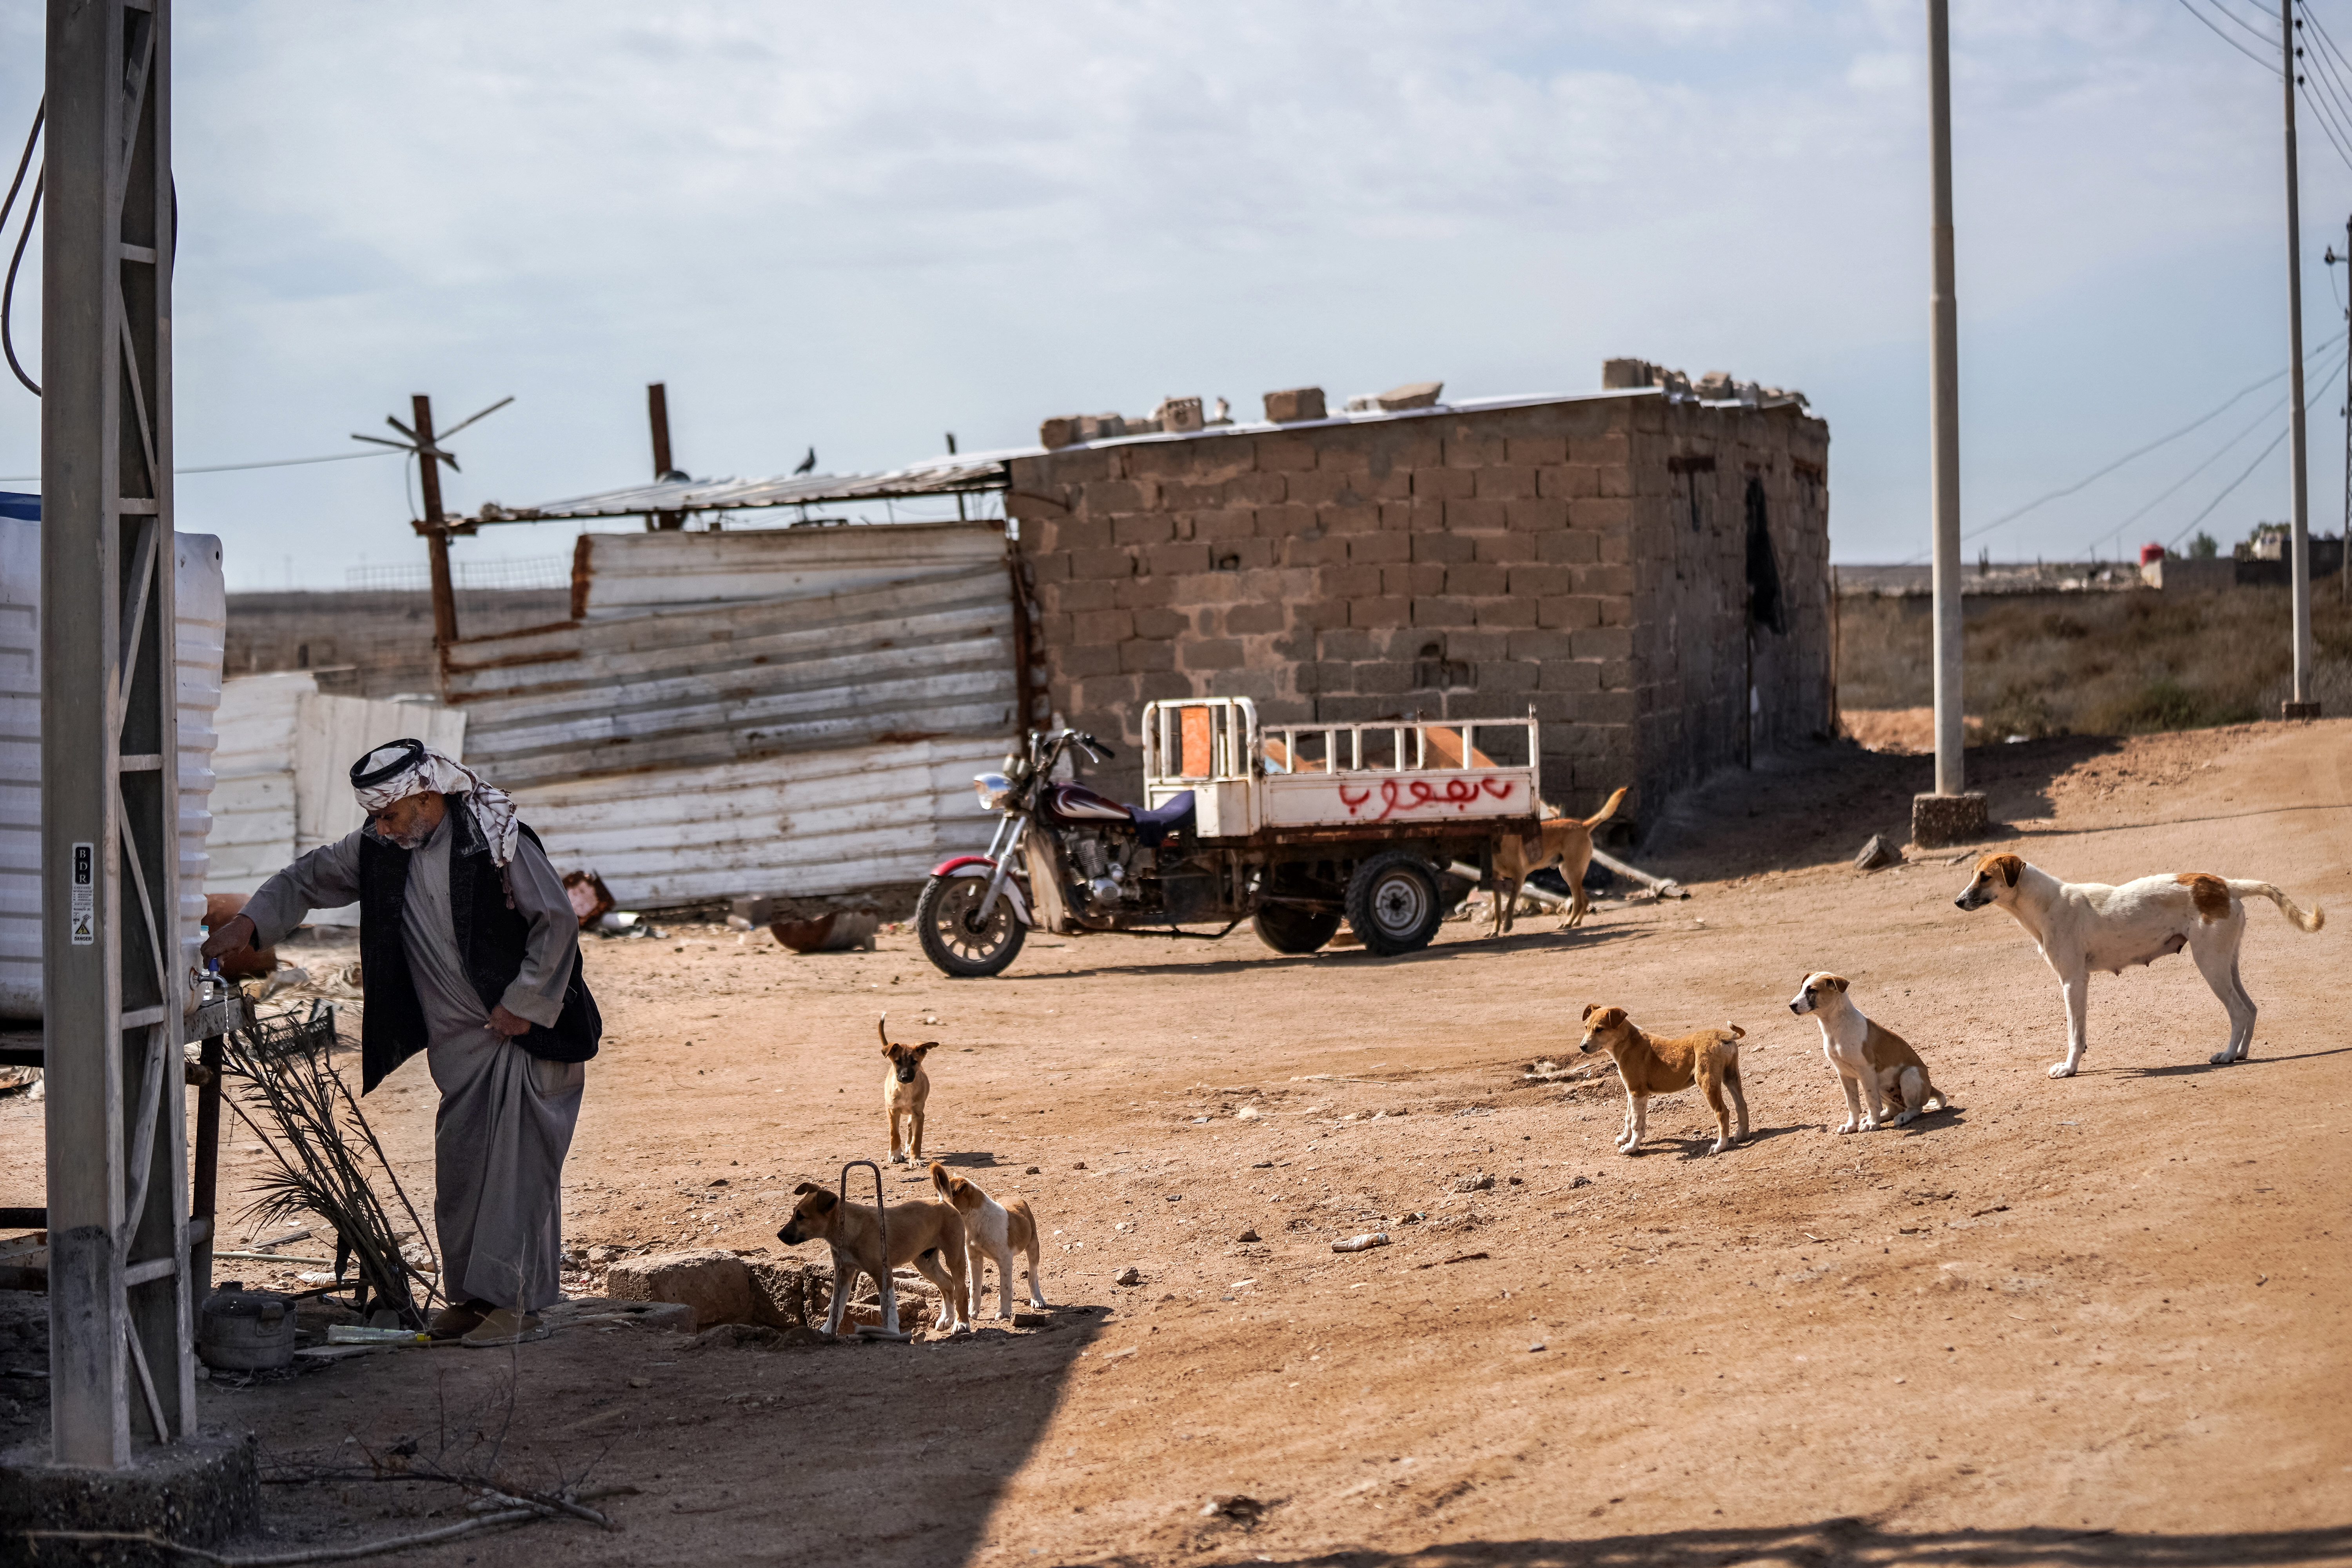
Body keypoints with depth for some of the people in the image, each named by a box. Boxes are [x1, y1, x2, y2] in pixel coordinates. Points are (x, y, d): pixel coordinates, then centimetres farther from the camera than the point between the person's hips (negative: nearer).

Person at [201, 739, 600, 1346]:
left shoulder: (496, 842, -15)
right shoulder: (379, 850, 4)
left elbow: (558, 920, -13)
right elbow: (310, 879, 15)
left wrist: (523, 1004, -14)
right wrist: (249, 922, 0)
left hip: (524, 1029, -7)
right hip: (458, 1041, 7)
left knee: (517, 1161, -10)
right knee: (461, 1163, 8)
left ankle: (511, 1300, -11)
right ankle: (471, 1294, 16)